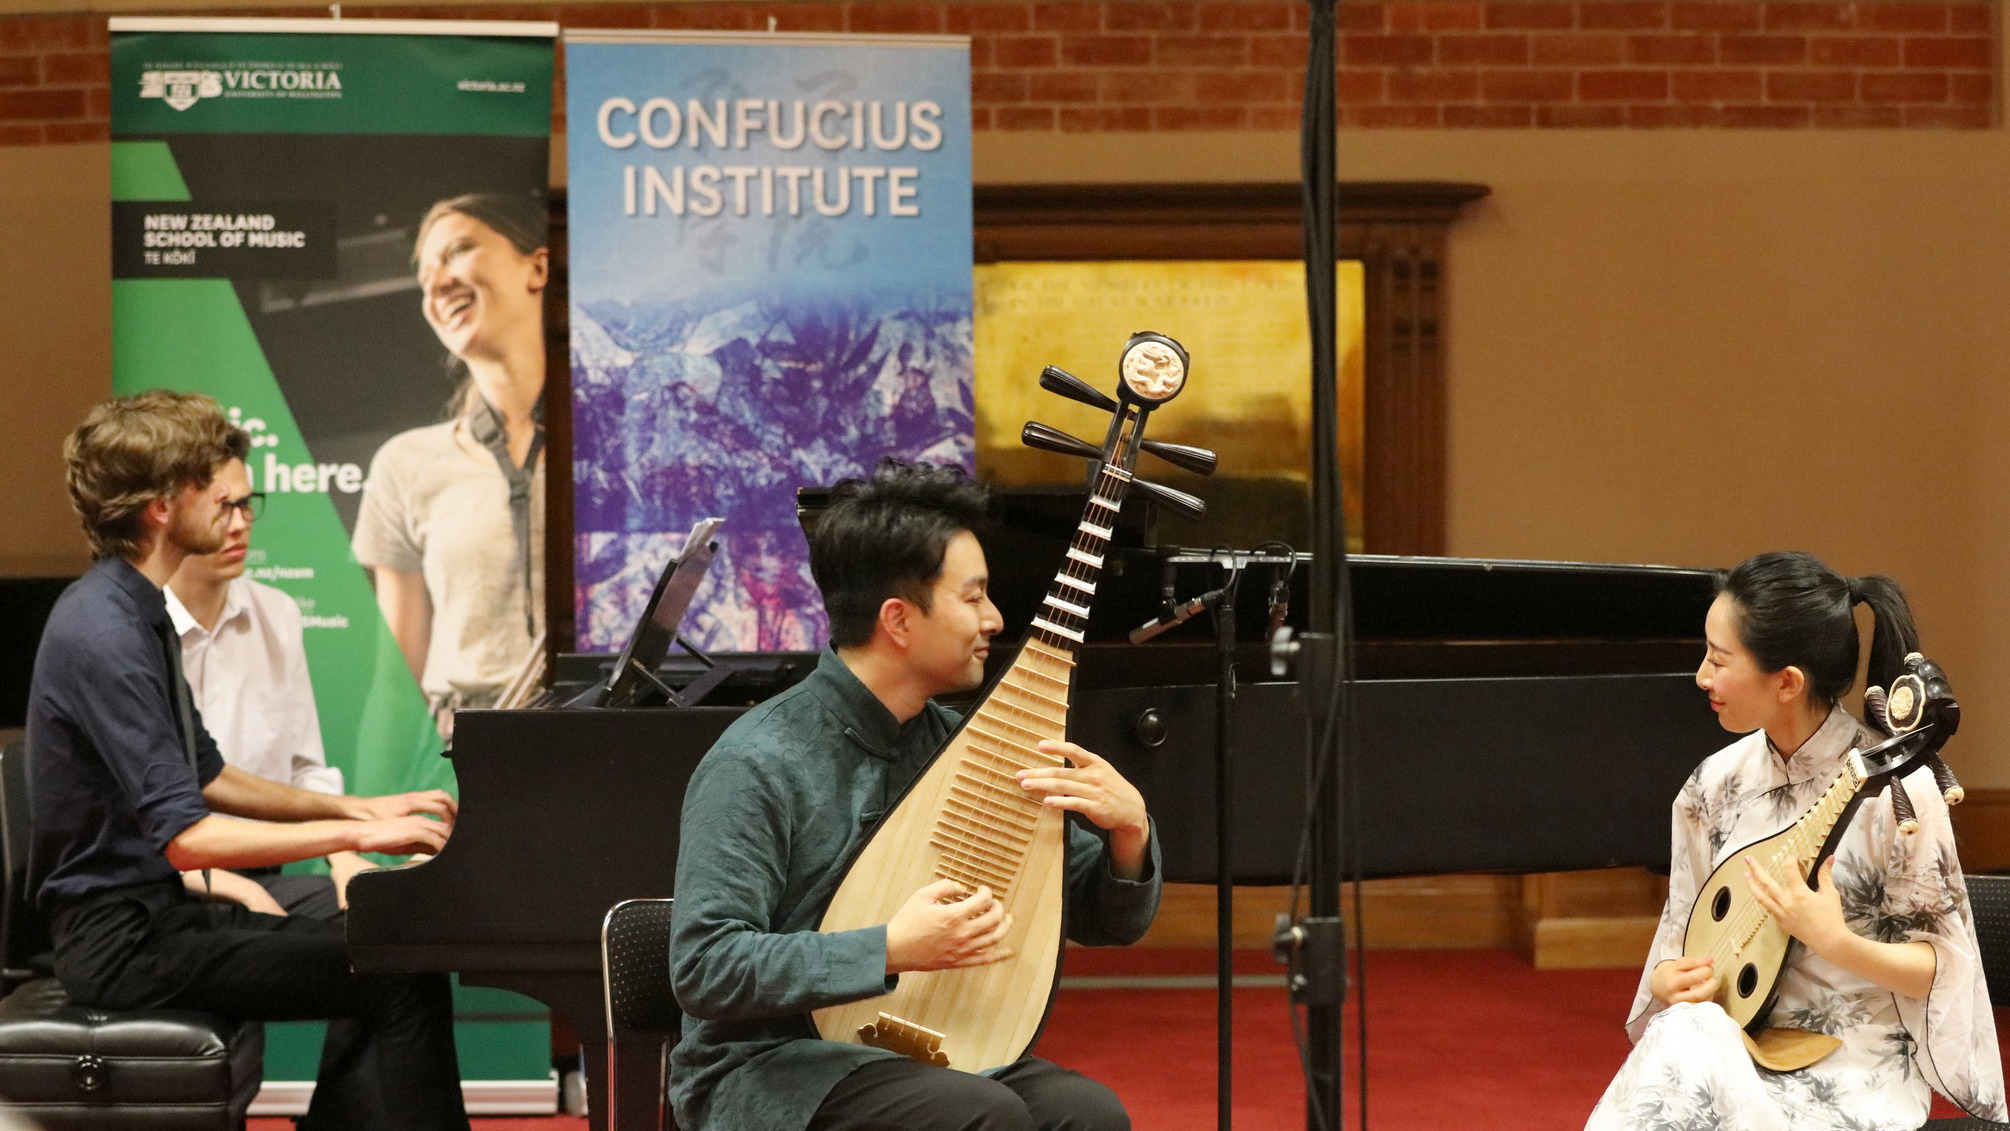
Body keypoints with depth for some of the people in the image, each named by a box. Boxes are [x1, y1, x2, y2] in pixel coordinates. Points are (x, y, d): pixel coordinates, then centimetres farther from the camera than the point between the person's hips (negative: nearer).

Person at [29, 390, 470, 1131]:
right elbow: (185, 838, -26)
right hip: (125, 937, -10)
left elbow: (205, 780, 21)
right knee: (404, 976, -16)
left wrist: (355, 807, 12)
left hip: (157, 909, 11)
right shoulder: (104, 636, -21)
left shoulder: (136, 611, 11)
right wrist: (357, 835, -22)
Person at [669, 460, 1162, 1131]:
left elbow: (1108, 921, 12)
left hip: (928, 1061, 6)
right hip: (767, 1072, -6)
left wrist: (1130, 828, -10)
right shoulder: (758, 766, -13)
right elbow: (704, 969, -20)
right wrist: (892, 951, -25)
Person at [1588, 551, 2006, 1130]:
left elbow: (1939, 970, -7)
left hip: (1856, 1078, -4)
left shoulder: (1895, 787, -11)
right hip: (1735, 1049, 4)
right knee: (1684, 1033, -30)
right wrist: (1670, 980, -9)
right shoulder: (1716, 783, 5)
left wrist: (1833, 942, -23)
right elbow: (1678, 951, 13)